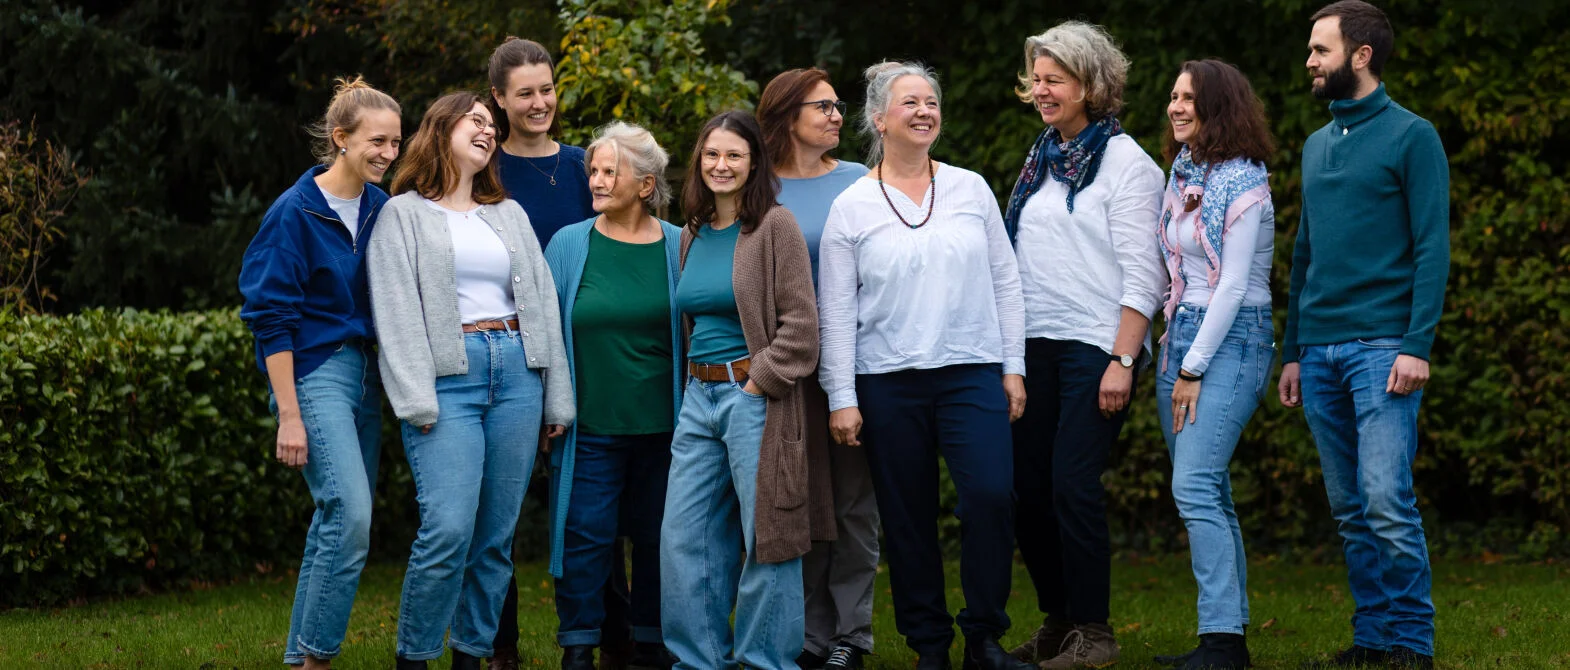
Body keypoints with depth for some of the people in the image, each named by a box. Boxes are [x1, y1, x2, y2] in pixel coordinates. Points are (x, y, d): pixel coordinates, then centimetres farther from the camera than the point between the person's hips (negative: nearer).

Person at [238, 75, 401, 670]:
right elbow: (272, 319, -11)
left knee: (338, 519, 7)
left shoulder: (382, 209, 8)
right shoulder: (296, 212, -11)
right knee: (351, 515, -17)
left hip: (363, 370, 7)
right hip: (315, 371, -7)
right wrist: (289, 415, -15)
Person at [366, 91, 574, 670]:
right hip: (448, 377, -5)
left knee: (496, 534, 3)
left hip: (516, 372, 5)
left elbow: (542, 301, 18)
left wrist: (557, 399, 11)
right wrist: (417, 400, -13)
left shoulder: (510, 215, 20)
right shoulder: (403, 214, 6)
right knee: (447, 529, -16)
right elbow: (396, 310, -3)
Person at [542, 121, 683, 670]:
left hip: (661, 423, 1)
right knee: (586, 534, -2)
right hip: (590, 423, -1)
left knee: (656, 537, 9)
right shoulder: (569, 245, 0)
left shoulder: (676, 248, 1)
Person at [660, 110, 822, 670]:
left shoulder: (774, 226, -6)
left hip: (754, 397, -7)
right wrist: (697, 384, 14)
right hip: (699, 398, 7)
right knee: (683, 538, 5)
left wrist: (759, 382, -13)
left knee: (765, 537, -2)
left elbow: (800, 324, -11)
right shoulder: (693, 235, 14)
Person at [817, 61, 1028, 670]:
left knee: (991, 495, -14)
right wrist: (841, 398, -3)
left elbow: (1005, 281, 11)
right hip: (887, 384, -1)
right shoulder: (852, 207, 2)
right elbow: (835, 312, 2)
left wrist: (1013, 366, 6)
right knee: (908, 518, 3)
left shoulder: (970, 189, 8)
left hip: (972, 374, 1)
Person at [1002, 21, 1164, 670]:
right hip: (1034, 345, 7)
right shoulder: (1039, 161, 15)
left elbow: (1141, 273, -9)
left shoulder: (1123, 161, -4)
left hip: (1094, 346, -7)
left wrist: (1123, 361, -16)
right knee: (1030, 483, 5)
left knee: (1073, 483, -11)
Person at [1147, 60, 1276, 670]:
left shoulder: (1242, 181, -10)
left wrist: (1193, 369, -14)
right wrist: (1171, 355, 11)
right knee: (1209, 494, 7)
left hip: (1231, 339, -8)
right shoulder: (1181, 174, 14)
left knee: (1194, 488, -17)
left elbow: (1233, 285, -13)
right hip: (1180, 334, 8)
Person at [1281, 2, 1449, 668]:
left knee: (1386, 500, -12)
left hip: (1381, 348, -7)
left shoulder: (1411, 137, -2)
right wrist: (1293, 352, 18)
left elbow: (1432, 248, -7)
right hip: (1320, 350, 7)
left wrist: (1417, 346, -16)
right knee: (1348, 508, 7)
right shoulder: (1317, 145, 18)